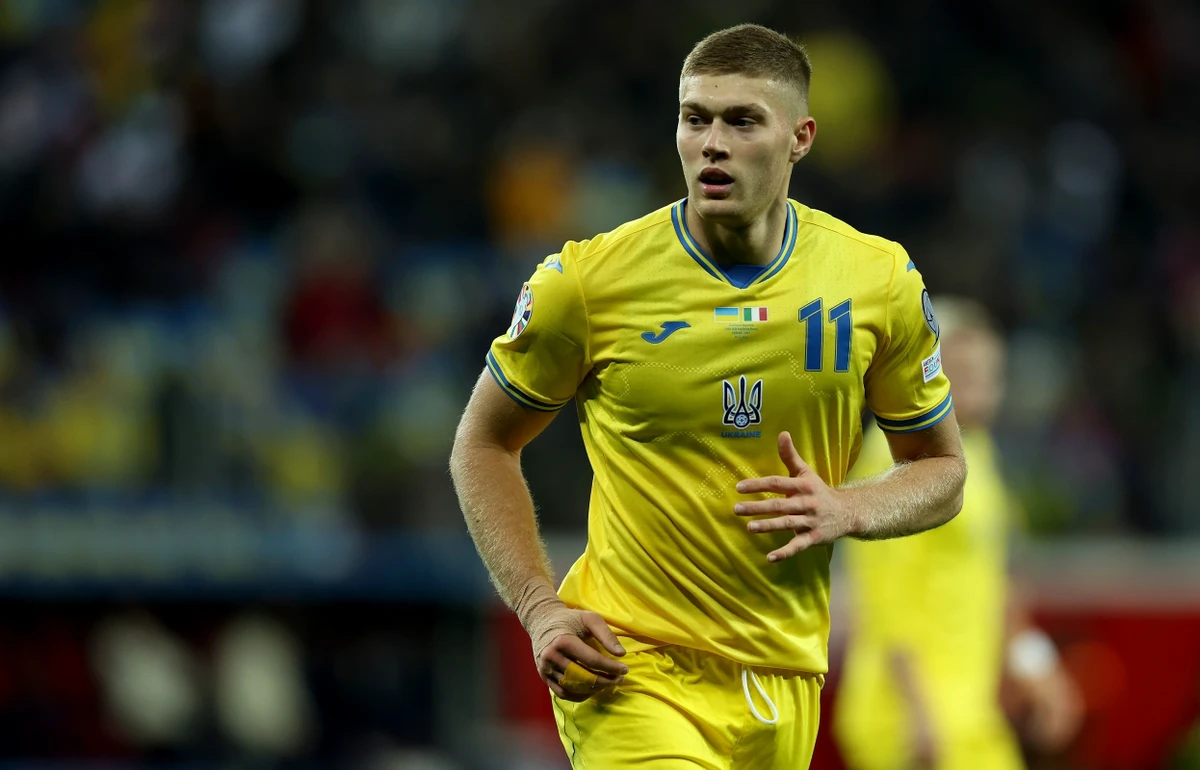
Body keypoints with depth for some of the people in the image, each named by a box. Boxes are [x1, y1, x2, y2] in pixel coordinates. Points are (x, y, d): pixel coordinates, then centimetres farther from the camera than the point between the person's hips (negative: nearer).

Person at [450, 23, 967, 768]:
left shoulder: (881, 281, 0)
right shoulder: (588, 280, -7)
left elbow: (943, 470, 11)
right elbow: (483, 446, 6)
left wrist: (848, 510, -10)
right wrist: (540, 609, -7)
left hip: (783, 677, 4)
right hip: (630, 667, -4)